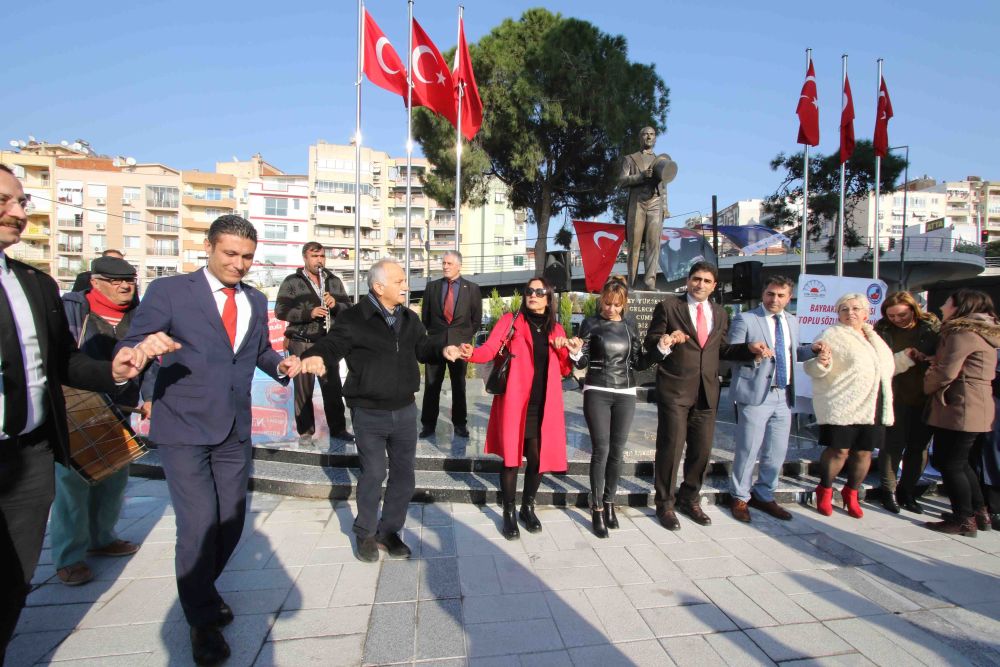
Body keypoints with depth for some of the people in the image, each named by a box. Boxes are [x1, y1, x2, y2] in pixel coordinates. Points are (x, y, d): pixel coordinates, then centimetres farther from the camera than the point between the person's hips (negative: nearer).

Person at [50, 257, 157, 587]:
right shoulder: (71, 308, -7)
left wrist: (150, 397, 4)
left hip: (120, 411, 5)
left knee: (114, 477, 14)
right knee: (72, 480, 0)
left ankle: (101, 537, 32)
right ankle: (68, 556, 14)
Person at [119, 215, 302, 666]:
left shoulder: (255, 301, 9)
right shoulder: (169, 291, -6)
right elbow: (130, 347, -9)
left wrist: (280, 365, -2)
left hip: (234, 430, 5)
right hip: (183, 428, -5)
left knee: (231, 522, 13)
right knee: (199, 525, -4)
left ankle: (202, 587, 43)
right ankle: (201, 619, 22)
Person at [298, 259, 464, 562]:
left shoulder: (410, 318, 7)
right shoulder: (353, 319, -12)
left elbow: (422, 346, 17)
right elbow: (332, 345, -16)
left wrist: (442, 348, -4)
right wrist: (316, 357, -39)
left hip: (405, 411, 6)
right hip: (369, 413, -5)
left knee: (404, 475, 12)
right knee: (373, 474, 5)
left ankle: (389, 531, 32)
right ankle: (365, 533, 30)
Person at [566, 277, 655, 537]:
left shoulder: (631, 325, 8)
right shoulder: (591, 323, -1)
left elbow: (638, 362, 9)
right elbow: (583, 362, -3)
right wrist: (576, 353, -24)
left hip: (625, 394, 3)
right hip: (597, 392, -3)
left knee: (617, 451, 7)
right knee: (601, 450, -5)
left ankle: (609, 502, 24)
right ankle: (597, 509, 8)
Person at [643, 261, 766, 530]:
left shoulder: (720, 313, 14)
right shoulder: (668, 306, -2)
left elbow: (722, 349, 18)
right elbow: (650, 341, -4)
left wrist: (749, 348, 2)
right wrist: (663, 342, -26)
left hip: (706, 392, 5)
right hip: (674, 389, -5)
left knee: (702, 449, 13)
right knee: (670, 447, 0)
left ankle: (689, 498, 33)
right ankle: (665, 503, 18)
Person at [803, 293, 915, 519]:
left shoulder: (874, 338, 19)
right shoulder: (831, 336, -4)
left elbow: (885, 368, 31)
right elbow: (812, 367, -12)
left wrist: (904, 357, 17)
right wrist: (821, 362, -33)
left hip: (872, 408, 7)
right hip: (842, 407, -7)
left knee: (864, 451, 11)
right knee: (839, 450, -3)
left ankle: (851, 493, 29)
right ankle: (824, 491, 16)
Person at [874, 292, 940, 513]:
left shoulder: (932, 326, 2)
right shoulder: (882, 329, -1)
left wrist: (928, 358, -15)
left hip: (925, 396, 2)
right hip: (895, 395, -2)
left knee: (919, 446, 9)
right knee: (894, 443, 1)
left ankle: (907, 491, 25)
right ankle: (889, 491, 15)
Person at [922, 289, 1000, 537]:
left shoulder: (963, 334, -16)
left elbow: (946, 372, -19)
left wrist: (927, 386, -1)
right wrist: (933, 360, 6)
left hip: (960, 408, -10)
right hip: (975, 407, 10)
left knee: (949, 464, -1)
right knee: (959, 462, 19)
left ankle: (964, 521, 7)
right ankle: (980, 513, 27)